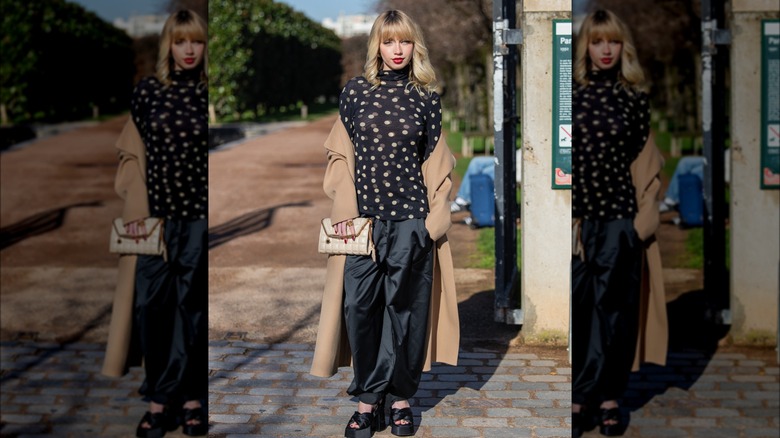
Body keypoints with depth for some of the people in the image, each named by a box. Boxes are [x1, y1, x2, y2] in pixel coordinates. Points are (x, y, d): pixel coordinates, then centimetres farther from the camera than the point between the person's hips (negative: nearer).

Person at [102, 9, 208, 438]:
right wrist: (136, 211, -3)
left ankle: (190, 397, 11)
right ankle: (161, 397, 10)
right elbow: (134, 155, 5)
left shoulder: (209, 94, 1)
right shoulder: (146, 91, 4)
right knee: (151, 306, 0)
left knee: (193, 308, 3)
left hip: (199, 216, -1)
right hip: (156, 214, 1)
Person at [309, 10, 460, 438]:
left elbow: (436, 164, 8)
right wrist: (344, 210, -4)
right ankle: (367, 398, 11)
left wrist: (436, 218, 0)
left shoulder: (426, 98, 5)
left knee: (406, 308, 2)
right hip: (364, 219, 0)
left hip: (411, 220, 0)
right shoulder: (356, 90, 5)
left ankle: (399, 396, 15)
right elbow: (341, 154, 5)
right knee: (360, 306, -1)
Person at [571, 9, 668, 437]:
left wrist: (643, 217, -1)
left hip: (620, 216, 0)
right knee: (575, 307, -1)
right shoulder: (571, 95, 3)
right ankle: (579, 397, 7)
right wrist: (567, 219, -5)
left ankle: (608, 397, 11)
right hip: (577, 214, 0)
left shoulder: (635, 98, 5)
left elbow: (644, 161, 7)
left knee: (614, 306, 4)